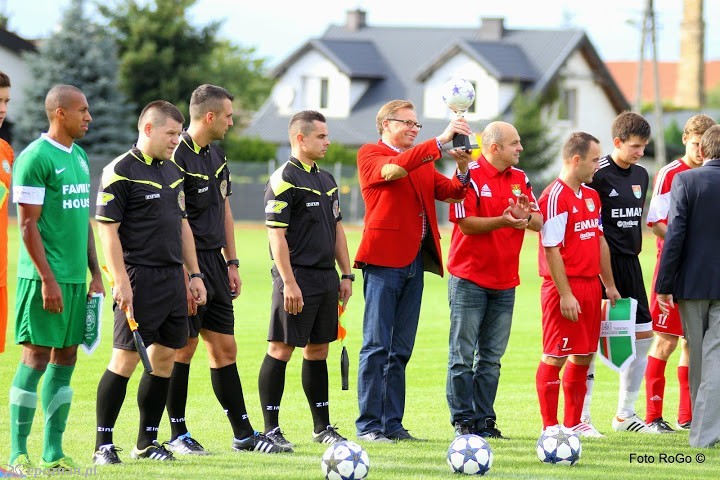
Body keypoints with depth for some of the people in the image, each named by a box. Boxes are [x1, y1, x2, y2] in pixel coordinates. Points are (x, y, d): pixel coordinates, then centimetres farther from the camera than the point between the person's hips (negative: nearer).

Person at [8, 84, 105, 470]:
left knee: (65, 359, 8)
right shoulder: (35, 158, -11)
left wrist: (95, 274, 18)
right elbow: (28, 224, -14)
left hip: (76, 277, 8)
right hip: (47, 277, -8)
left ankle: (53, 452, 13)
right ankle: (18, 453, -2)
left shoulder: (79, 156, 15)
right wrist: (48, 279, -18)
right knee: (36, 357, -7)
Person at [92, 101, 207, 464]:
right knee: (126, 358, -8)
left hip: (173, 279, 8)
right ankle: (103, 444, -2)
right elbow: (107, 229, -12)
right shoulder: (120, 172, -9)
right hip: (139, 280, -8)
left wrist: (194, 274, 18)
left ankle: (147, 442, 16)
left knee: (164, 358, 8)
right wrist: (121, 282, -18)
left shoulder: (173, 170, 15)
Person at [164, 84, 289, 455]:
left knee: (224, 347, 10)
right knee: (183, 348, -3)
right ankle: (178, 435, 6)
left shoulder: (216, 154, 13)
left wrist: (231, 263, 17)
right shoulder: (178, 157, -15)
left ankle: (243, 434, 13)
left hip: (214, 261, 8)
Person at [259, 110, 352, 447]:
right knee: (281, 349, -5)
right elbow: (277, 234, -15)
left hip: (325, 278, 8)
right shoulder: (284, 180, -11)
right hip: (297, 277, -8)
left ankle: (322, 426, 19)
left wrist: (346, 274, 16)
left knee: (318, 350, 13)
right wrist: (288, 283, -20)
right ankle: (271, 428, -2)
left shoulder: (326, 180, 16)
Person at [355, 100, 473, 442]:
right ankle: (368, 425, -5)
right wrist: (440, 142, -24)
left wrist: (462, 170, -10)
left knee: (401, 350, 8)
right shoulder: (370, 155, 0)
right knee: (377, 346, -7)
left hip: (414, 261, 7)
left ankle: (392, 423, 11)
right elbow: (393, 169, -21)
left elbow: (452, 192, 11)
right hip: (383, 260, -7)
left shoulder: (423, 163, 21)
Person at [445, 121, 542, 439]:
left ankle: (484, 418, 12)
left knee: (492, 356, 8)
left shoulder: (519, 179, 11)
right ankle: (463, 420, 2)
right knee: (463, 354, -2)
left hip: (505, 281, 6)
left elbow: (539, 222, 6)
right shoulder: (470, 175, -8)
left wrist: (526, 216, -16)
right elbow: (466, 223, -16)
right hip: (469, 278, -6)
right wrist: (504, 221, -26)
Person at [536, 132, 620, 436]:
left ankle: (574, 422, 21)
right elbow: (551, 249, -17)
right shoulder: (555, 197, -14)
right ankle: (550, 425, 1)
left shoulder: (591, 196, 14)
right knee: (555, 356, -3)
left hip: (590, 285, 9)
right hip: (565, 287, -9)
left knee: (584, 355, 12)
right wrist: (565, 294, -19)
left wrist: (609, 285, 20)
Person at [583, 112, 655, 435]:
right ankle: (581, 418, 1)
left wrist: (634, 248, 18)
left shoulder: (641, 175, 11)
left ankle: (625, 414, 20)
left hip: (630, 264, 8)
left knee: (643, 334, 8)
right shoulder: (598, 175, -13)